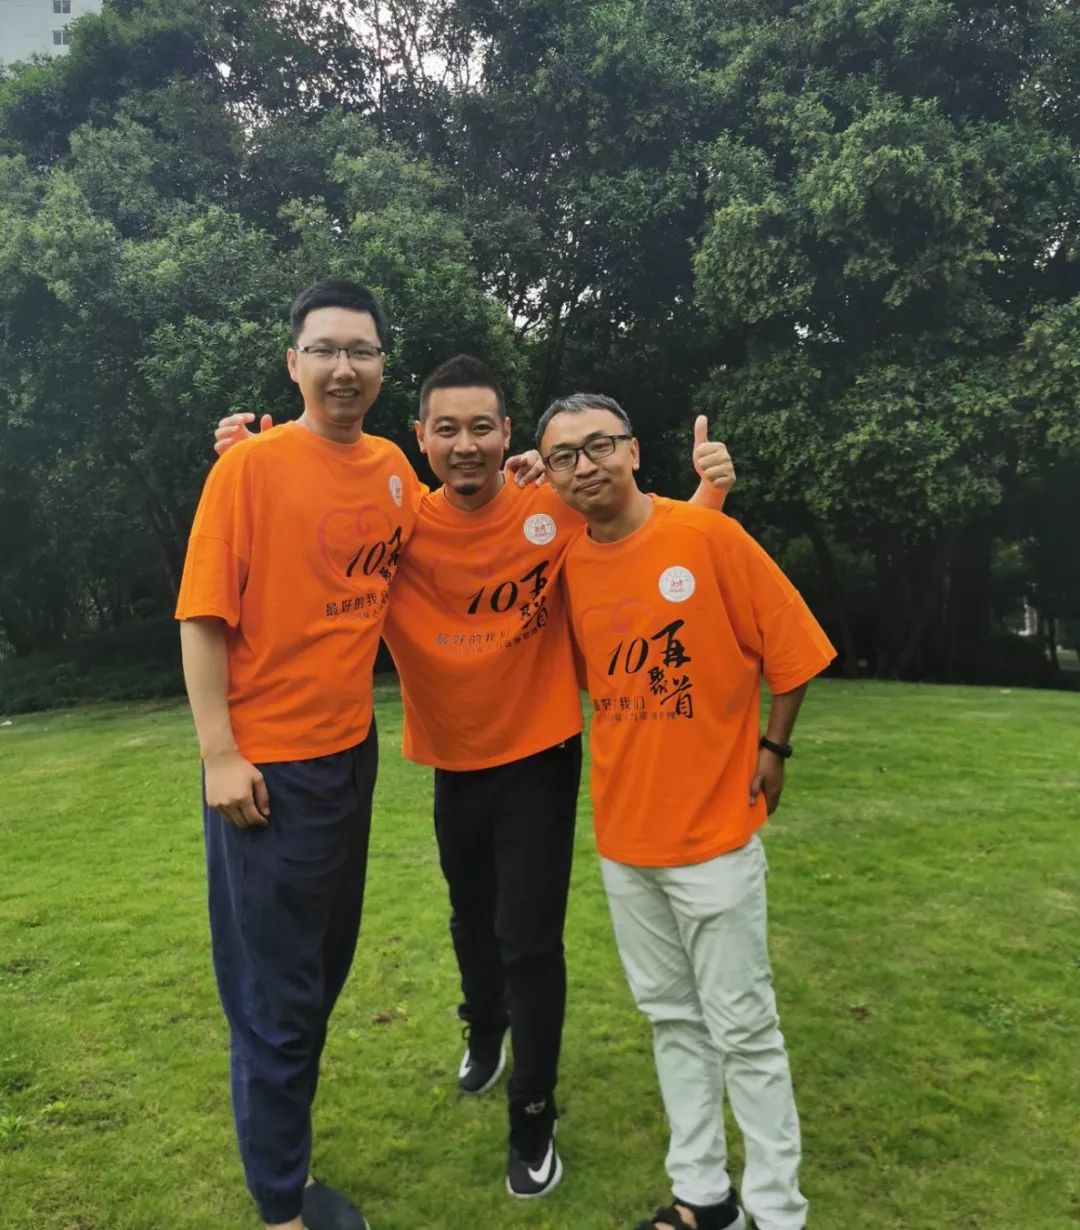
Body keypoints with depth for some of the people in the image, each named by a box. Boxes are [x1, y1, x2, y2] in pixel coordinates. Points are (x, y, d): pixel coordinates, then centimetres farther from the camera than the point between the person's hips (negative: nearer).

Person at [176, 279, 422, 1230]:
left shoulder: (393, 469, 4)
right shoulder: (249, 467, -13)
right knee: (276, 996, 7)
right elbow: (203, 616, -14)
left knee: (323, 971, 21)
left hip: (352, 752, 6)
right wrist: (221, 754, -17)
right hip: (267, 765, -6)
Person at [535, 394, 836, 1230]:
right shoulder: (567, 566, 0)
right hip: (623, 834, 5)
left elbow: (790, 650, -7)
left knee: (743, 1028, 6)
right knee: (671, 1017, 17)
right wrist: (630, 758, 6)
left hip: (715, 829, -5)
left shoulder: (708, 535, -14)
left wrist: (771, 748, -3)